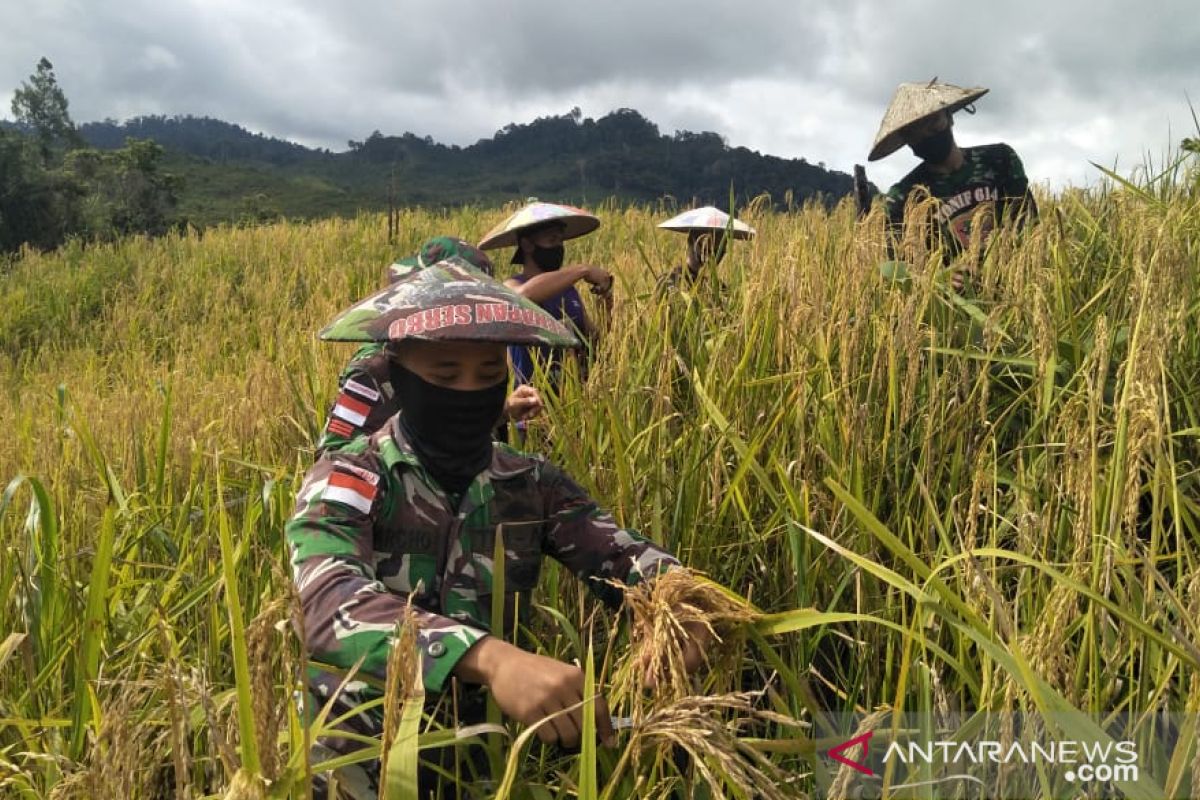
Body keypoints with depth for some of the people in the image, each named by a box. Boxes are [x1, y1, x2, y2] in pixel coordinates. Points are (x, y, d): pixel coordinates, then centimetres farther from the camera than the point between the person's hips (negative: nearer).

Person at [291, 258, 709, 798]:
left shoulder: (531, 483, 1)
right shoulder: (345, 481, -13)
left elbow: (621, 554, -12)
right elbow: (330, 602, -32)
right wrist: (489, 656, -47)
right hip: (365, 752, -4)